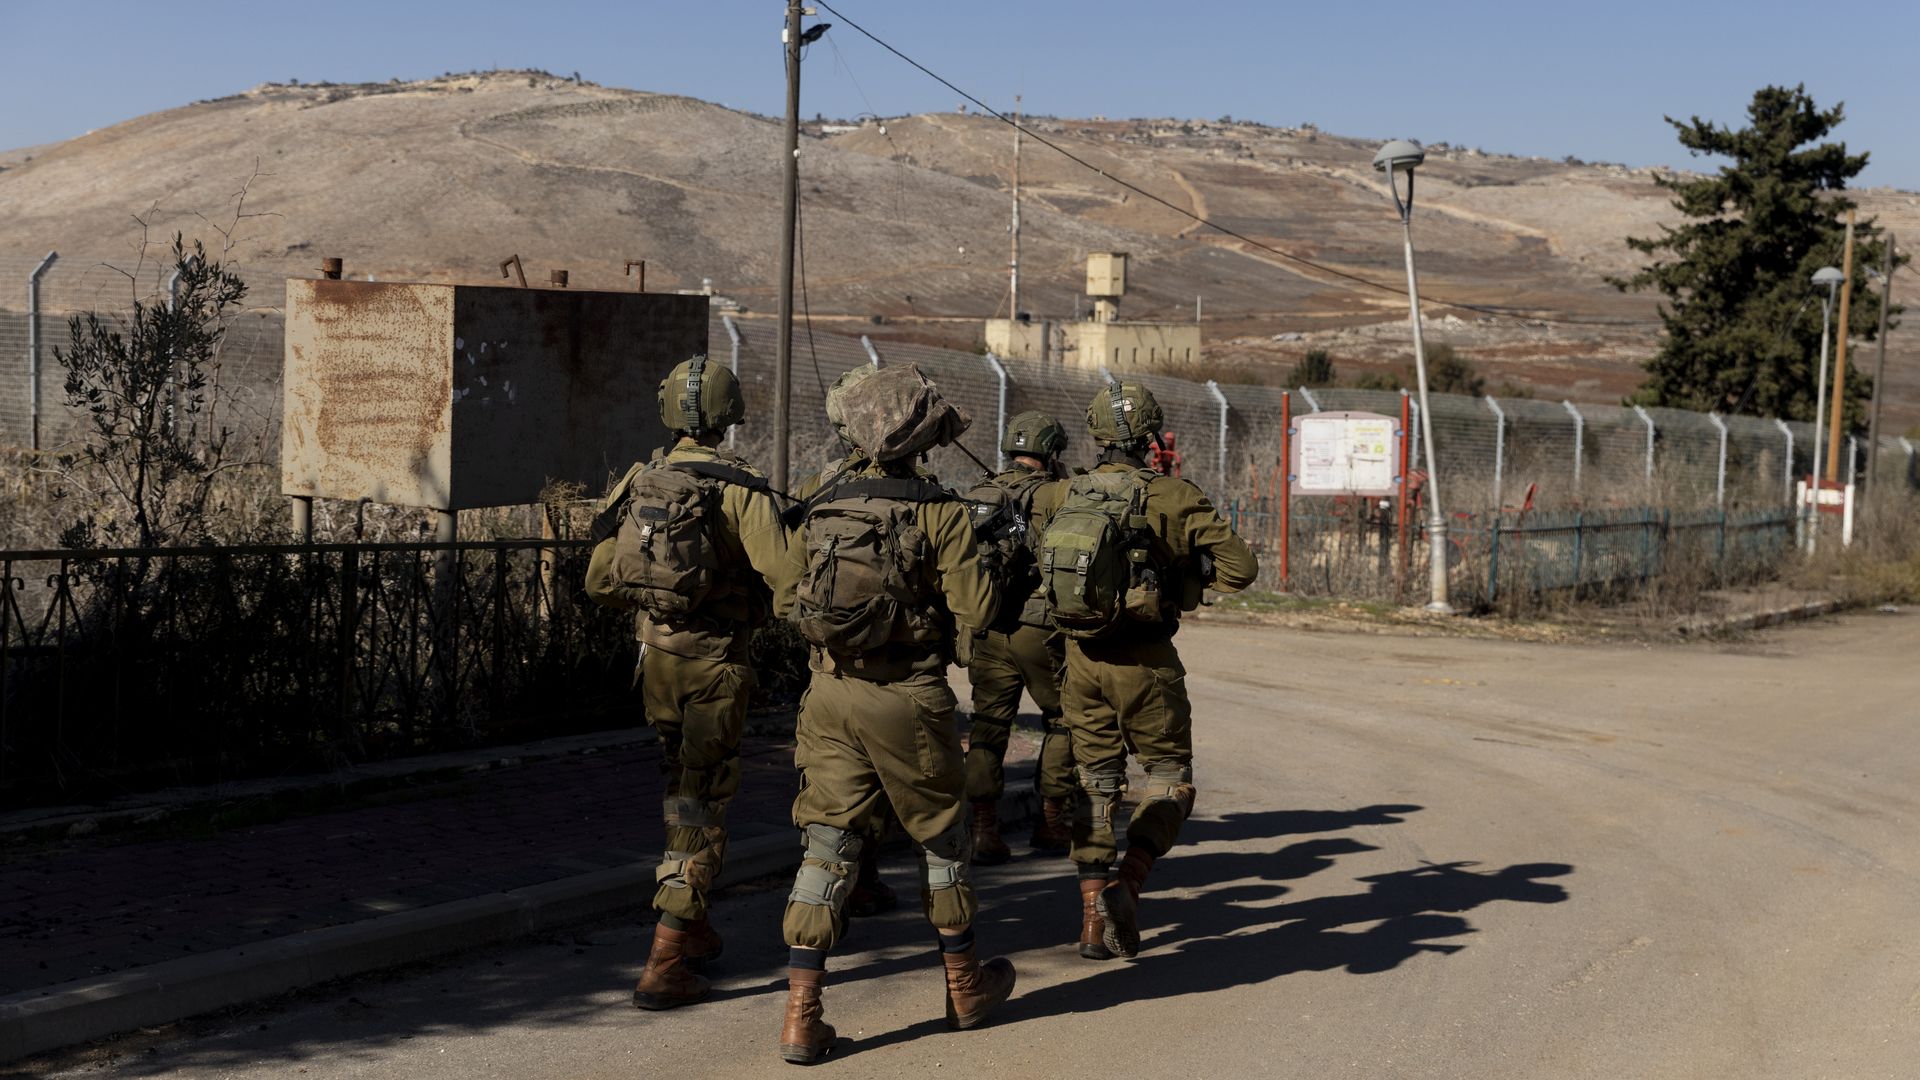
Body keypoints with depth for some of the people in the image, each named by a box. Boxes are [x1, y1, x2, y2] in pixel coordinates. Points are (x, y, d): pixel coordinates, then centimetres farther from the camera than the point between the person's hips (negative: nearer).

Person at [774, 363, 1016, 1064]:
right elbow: (975, 612, -10)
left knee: (827, 846, 5)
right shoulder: (938, 511, -9)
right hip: (907, 700, -3)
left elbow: (789, 600, 12)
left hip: (830, 695, 3)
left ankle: (801, 1015, -1)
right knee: (942, 837, 16)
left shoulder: (816, 508, 5)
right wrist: (977, 565, 9)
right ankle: (964, 987, 31)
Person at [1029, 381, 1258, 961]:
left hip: (1082, 657, 4)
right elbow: (1241, 568, -12)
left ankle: (1093, 914, 12)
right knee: (1169, 778, 11)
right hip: (1144, 661, -4)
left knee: (1096, 783, 14)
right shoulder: (1172, 497, -12)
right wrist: (1191, 564, 6)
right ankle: (1126, 884, -10)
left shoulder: (1059, 496, 0)